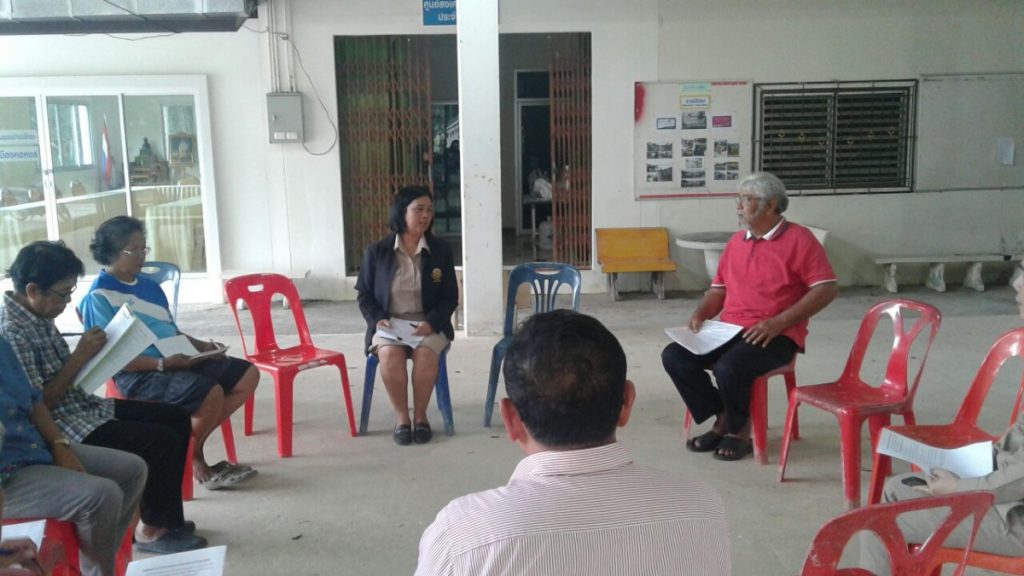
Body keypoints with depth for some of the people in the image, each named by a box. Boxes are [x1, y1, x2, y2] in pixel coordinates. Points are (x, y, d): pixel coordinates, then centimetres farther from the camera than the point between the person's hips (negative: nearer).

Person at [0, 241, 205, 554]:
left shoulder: (39, 316, 7)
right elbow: (37, 406, -23)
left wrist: (88, 352, -2)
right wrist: (80, 357, -20)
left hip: (84, 406, 10)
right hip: (61, 426, -10)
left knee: (177, 418, 8)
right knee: (164, 442, -18)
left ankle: (168, 519, 16)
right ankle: (152, 530, 3)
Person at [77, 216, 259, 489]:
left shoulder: (149, 286, 17)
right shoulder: (98, 297, -8)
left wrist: (202, 346, 3)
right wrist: (163, 363, -24)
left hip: (178, 362, 9)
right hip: (137, 374, -9)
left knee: (248, 374, -1)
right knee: (210, 392, -31)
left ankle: (192, 443, 1)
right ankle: (192, 458, -2)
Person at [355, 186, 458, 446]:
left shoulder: (441, 251, 5)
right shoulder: (376, 252, 3)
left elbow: (450, 298, 4)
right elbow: (364, 295, 9)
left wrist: (431, 322, -14)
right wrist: (377, 319, -10)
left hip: (428, 324, 0)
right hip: (388, 324, 0)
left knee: (426, 354, -32)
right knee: (390, 355, -32)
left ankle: (420, 415, -11)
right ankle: (401, 416, -13)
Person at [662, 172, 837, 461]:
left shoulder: (799, 239, -4)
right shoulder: (736, 241, 16)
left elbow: (826, 289, -10)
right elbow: (719, 288, 21)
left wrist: (779, 322, -19)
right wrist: (700, 314, -1)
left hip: (775, 336, -6)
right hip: (729, 330, 7)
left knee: (729, 368, -33)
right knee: (674, 356, -14)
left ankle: (741, 429, -3)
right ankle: (722, 419, 0)